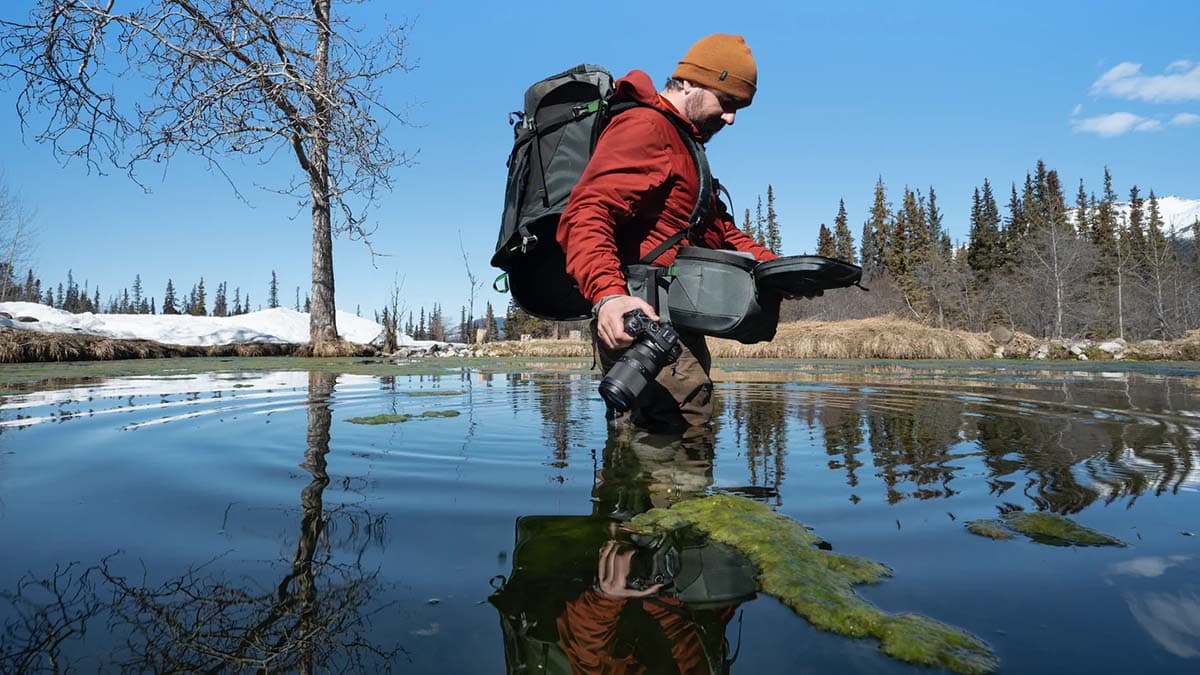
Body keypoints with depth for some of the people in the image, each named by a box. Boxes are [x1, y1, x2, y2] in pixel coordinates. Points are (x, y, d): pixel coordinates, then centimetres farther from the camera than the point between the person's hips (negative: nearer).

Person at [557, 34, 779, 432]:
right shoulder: (645, 126, -6)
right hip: (644, 318, -11)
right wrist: (608, 294, -38)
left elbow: (719, 227, 31)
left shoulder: (683, 143, 28)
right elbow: (585, 216, -21)